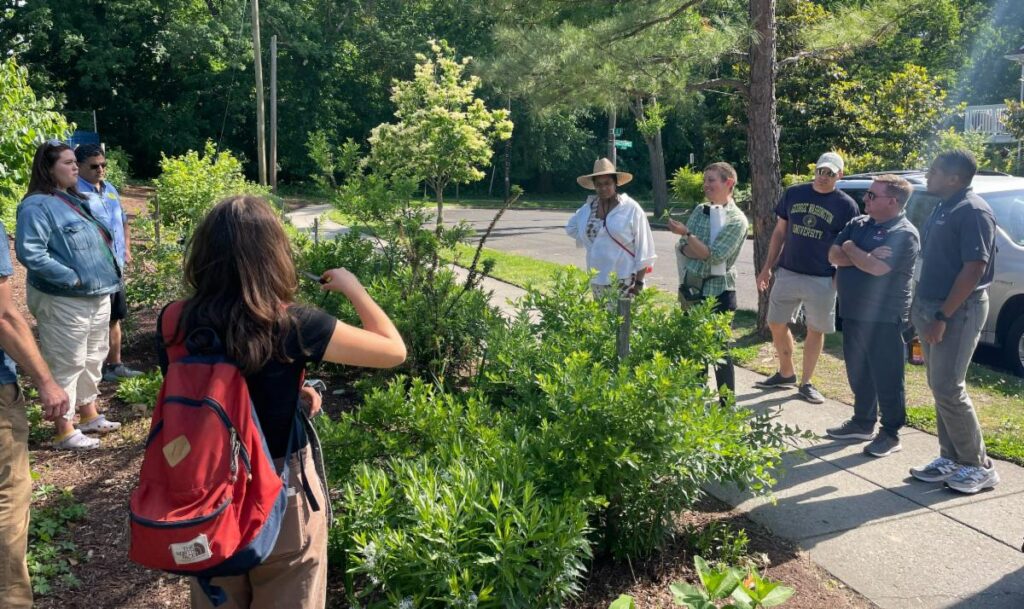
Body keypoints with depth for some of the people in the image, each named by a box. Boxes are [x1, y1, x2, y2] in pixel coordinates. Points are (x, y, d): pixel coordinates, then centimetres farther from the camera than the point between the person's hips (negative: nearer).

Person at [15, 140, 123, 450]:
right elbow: (30, 252, -24)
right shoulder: (37, 205, -14)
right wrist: (71, 278, -22)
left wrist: (109, 271, 11)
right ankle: (65, 431, 7)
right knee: (67, 364, -3)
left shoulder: (75, 200, 14)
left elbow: (99, 238, 24)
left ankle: (89, 415, 32)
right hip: (64, 301, -9)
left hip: (98, 295, 9)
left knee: (93, 359, 18)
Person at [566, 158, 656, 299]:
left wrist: (639, 282, -12)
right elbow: (571, 227, 26)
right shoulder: (588, 208, 6)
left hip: (625, 283, -5)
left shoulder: (631, 208, -7)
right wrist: (591, 242, 11)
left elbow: (643, 247, -9)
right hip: (597, 281, 6)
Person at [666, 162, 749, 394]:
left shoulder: (737, 220, -10)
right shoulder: (699, 210, 8)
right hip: (690, 289, 6)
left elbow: (716, 256, -20)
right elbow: (682, 248, 2)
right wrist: (705, 252, -16)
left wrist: (686, 234, -17)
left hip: (718, 293, -6)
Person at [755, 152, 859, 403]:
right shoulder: (793, 194, 3)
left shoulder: (846, 205, -4)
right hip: (787, 274, 3)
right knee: (776, 325, 10)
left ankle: (806, 383, 21)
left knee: (815, 331, 7)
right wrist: (767, 267, 8)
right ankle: (786, 373, 30)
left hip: (822, 280, -3)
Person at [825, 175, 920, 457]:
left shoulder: (904, 234, -14)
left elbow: (877, 268, -25)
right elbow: (833, 255, 1)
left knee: (887, 378, 1)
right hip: (853, 313, 8)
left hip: (884, 318, -8)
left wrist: (850, 249, -8)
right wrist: (865, 257, -14)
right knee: (858, 373, 17)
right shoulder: (857, 224, 10)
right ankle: (863, 422, 31)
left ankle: (890, 434, 11)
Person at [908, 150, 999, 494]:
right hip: (931, 308, 9)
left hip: (958, 311, -9)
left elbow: (974, 269, -21)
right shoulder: (942, 209, 13)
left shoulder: (972, 212, -16)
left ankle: (980, 466, 6)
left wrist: (943, 317, -22)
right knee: (939, 387, 12)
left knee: (948, 390, -7)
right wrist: (920, 307, 16)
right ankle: (951, 459, 21)